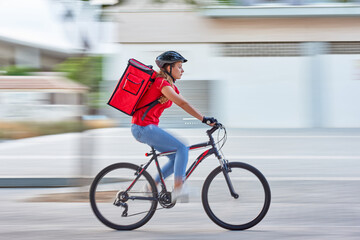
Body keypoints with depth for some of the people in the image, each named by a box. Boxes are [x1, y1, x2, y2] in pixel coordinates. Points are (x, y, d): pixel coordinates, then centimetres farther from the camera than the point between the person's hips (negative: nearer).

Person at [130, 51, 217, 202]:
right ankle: (177, 189, -22)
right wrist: (204, 119, -26)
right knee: (182, 149, -16)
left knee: (177, 157, 10)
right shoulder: (162, 83, -15)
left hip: (147, 127, 10)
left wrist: (207, 120, 4)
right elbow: (182, 104, -23)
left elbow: (183, 104, 13)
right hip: (143, 128, -10)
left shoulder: (170, 86, 16)